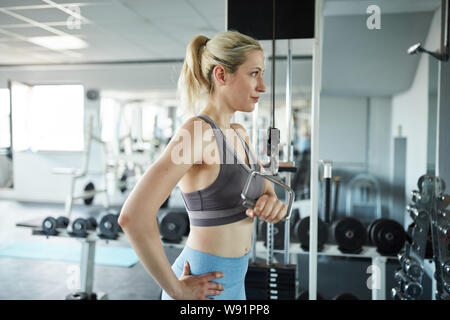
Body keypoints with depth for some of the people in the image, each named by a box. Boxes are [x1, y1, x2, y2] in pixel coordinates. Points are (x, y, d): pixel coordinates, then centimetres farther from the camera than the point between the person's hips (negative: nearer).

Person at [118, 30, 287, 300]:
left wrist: (272, 204, -9)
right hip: (202, 289, -8)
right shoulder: (195, 132, -21)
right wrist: (176, 288, -19)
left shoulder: (240, 134, 5)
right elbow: (133, 216, -29)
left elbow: (265, 190, 15)